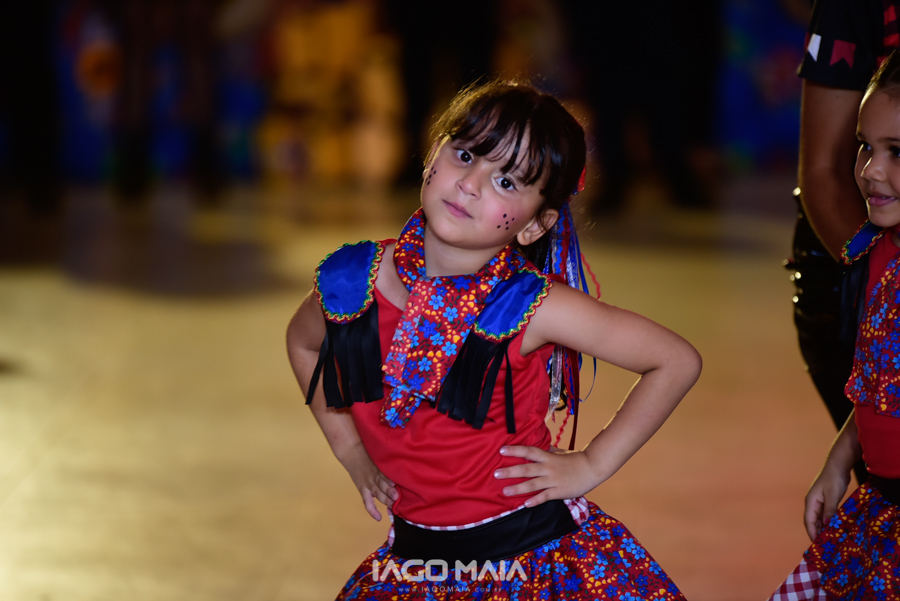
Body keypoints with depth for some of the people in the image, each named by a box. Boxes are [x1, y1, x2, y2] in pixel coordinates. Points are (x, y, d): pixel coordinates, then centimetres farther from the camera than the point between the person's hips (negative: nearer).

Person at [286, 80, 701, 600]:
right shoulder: (351, 283, -7)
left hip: (536, 553, -3)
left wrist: (591, 465, -6)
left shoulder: (531, 307, -17)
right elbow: (303, 342, 18)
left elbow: (678, 361, -9)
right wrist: (350, 449, 12)